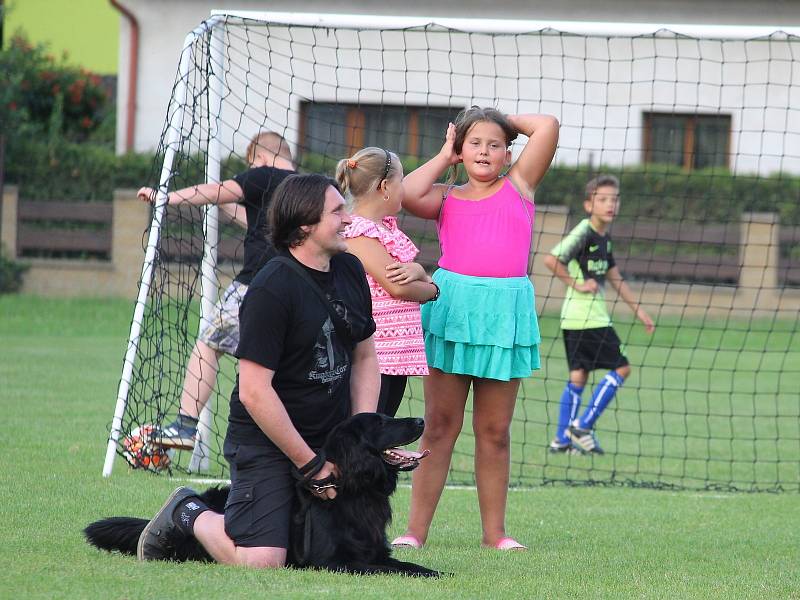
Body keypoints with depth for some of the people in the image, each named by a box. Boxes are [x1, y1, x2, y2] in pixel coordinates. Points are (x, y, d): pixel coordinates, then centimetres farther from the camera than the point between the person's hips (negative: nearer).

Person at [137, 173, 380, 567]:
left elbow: (364, 359, 14)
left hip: (331, 438, 7)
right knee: (261, 562, -19)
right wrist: (311, 465, -18)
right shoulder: (271, 289, -19)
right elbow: (254, 391, -22)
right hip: (266, 442, -7)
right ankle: (188, 514, 12)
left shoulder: (350, 270, 5)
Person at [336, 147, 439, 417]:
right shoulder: (359, 232, -14)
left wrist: (416, 271, -12)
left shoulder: (386, 227, 16)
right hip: (371, 352, -10)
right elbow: (396, 287, -19)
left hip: (398, 354, 10)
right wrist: (431, 290, 1)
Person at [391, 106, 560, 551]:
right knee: (439, 426, 0)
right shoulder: (446, 198, 12)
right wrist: (444, 158, 6)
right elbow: (407, 194, -9)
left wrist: (507, 120, 19)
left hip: (505, 312, 0)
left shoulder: (519, 185, 12)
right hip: (452, 308, 0)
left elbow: (547, 127, 5)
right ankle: (415, 530, 1)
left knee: (495, 431, 5)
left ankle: (494, 532, 10)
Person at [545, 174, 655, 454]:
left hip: (575, 319, 9)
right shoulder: (584, 233, -14)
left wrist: (639, 311, 25)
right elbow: (551, 259, -23)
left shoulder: (604, 237, 14)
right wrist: (578, 284, -17)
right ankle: (583, 426, -1)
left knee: (578, 375, 10)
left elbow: (615, 278, 24)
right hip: (589, 317, -9)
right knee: (621, 368, -3)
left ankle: (563, 438, 11)